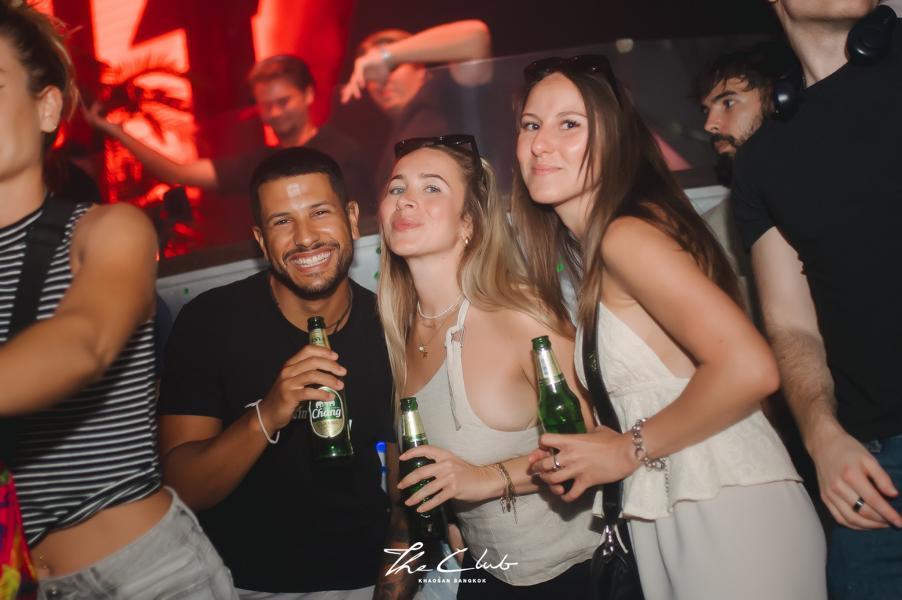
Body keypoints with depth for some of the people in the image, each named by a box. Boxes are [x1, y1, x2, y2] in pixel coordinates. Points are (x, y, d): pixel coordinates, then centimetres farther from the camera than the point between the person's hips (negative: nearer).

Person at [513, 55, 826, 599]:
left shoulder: (627, 234, -16)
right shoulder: (586, 248, 11)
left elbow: (749, 369, -27)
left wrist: (630, 449, -17)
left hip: (729, 510, -9)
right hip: (667, 515, 9)